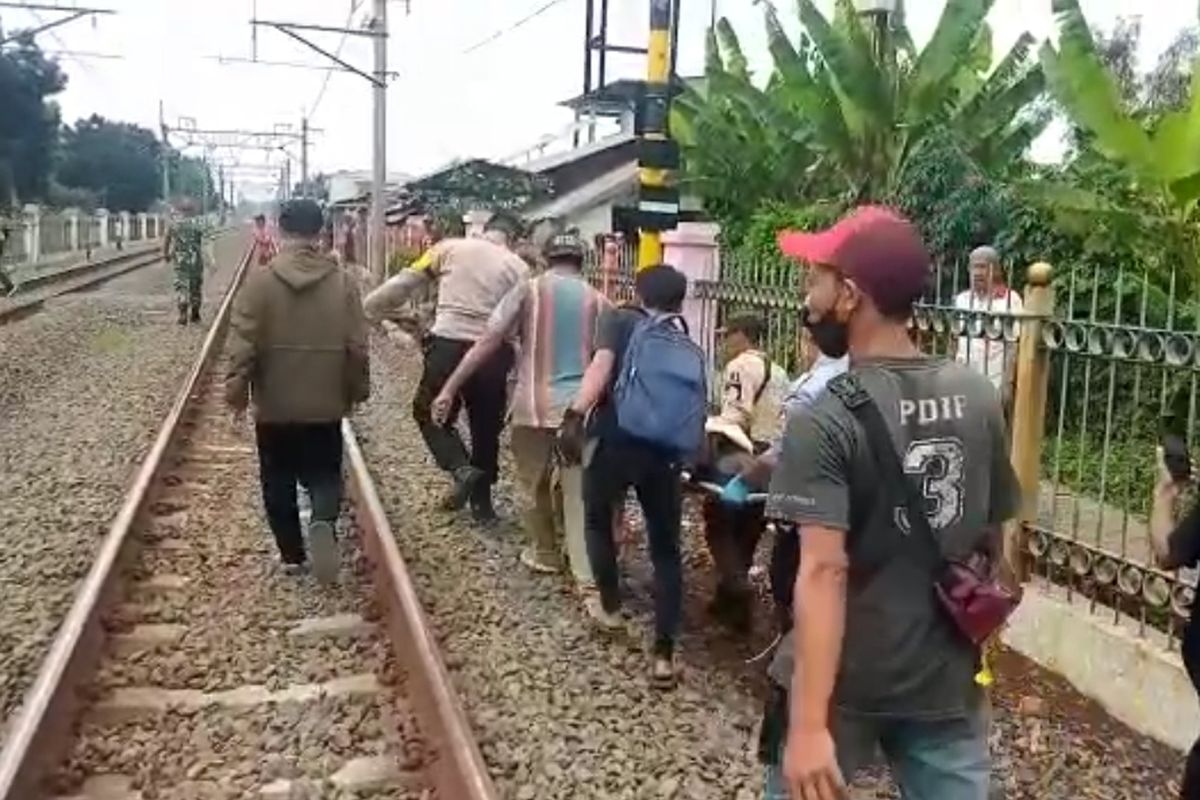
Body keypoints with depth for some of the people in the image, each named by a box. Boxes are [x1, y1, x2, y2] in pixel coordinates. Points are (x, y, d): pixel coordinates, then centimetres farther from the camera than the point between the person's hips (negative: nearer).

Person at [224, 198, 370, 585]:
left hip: (274, 405, -1)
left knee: (279, 482, 15)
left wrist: (236, 390, 0)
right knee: (324, 473, 14)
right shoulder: (343, 283, -5)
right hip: (326, 405, 1)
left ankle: (291, 554, 23)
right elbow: (357, 347, -3)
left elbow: (242, 344, -11)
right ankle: (323, 521, -15)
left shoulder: (259, 281, -10)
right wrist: (358, 391, 10)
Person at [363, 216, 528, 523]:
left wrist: (366, 311, 15)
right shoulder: (519, 267, 8)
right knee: (486, 427, 17)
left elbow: (403, 283, 6)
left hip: (449, 344, -1)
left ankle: (462, 469, -2)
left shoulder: (450, 248, 8)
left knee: (428, 412, 18)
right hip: (494, 352, 2)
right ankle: (482, 501, 24)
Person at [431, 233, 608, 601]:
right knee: (580, 492, 3)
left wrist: (449, 389, -3)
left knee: (534, 484, 19)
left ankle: (544, 554, 35)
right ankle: (588, 577, -3)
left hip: (535, 405, -1)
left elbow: (488, 342, -5)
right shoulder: (598, 301, 7)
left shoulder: (528, 290, 1)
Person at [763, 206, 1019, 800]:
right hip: (947, 681, 5)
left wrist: (809, 726, -27)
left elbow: (824, 572, -25)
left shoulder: (825, 419, -19)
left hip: (843, 682, -4)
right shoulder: (978, 398, -2)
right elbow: (994, 540, 7)